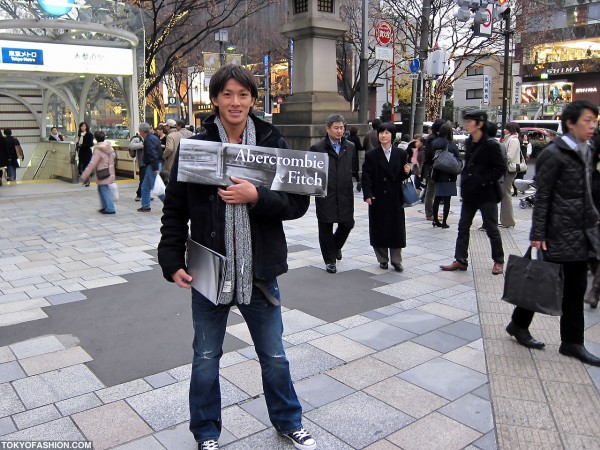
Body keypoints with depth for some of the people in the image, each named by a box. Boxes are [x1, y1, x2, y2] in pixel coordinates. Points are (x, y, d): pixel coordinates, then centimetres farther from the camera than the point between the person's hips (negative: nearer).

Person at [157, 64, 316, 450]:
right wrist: (172, 262, -7)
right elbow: (175, 210, 0)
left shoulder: (274, 143, -3)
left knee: (274, 356, 17)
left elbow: (299, 202, -7)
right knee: (206, 359, 15)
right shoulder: (195, 146, -3)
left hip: (259, 270, 0)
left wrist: (256, 197, -22)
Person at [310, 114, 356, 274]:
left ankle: (336, 246, 37)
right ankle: (330, 259, 19)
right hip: (325, 195, -3)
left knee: (347, 223, 5)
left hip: (345, 194, 3)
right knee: (326, 227, 4)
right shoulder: (317, 148, -4)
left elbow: (354, 169, 13)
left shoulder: (350, 147, 8)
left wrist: (351, 185, 6)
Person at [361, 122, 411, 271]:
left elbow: (402, 176, 10)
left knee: (396, 229, 4)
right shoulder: (371, 155, 0)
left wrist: (406, 172, -12)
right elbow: (366, 176, -3)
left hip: (395, 198, 1)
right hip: (378, 198, -1)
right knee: (379, 230, 6)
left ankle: (396, 260, 14)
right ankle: (382, 259, 20)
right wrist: (367, 194, -13)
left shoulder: (401, 154, 5)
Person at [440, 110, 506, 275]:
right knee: (463, 227, 7)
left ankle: (498, 261, 18)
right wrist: (465, 181, 8)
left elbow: (501, 168, -15)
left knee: (491, 229, 4)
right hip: (470, 193, 7)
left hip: (486, 194, -7)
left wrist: (483, 181, -18)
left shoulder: (490, 144, -14)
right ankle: (460, 260, 14)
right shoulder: (469, 143, 9)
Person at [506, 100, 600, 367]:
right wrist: (537, 234, -16)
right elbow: (542, 197, -15)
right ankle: (518, 324, 25)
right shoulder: (554, 154, -13)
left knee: (576, 287, 11)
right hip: (559, 232, -8)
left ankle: (572, 342, 20)